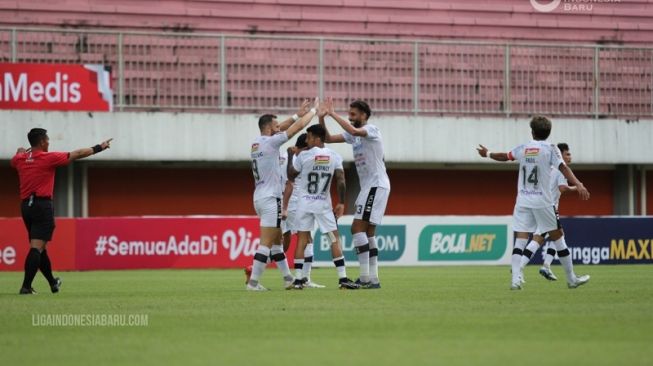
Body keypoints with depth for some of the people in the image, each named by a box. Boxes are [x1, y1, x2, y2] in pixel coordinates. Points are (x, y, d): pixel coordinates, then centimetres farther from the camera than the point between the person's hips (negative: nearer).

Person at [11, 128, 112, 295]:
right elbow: (77, 154, -1)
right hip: (42, 205, -7)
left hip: (26, 205, 7)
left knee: (39, 247, 17)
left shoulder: (20, 159, 7)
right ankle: (26, 286, -21)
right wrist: (99, 148, 9)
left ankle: (53, 282, 33)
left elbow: (15, 159, 34)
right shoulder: (48, 158, -8)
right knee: (37, 247, -11)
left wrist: (20, 152, 54)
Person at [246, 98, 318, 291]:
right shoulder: (271, 142, -12)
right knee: (266, 243, -9)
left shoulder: (256, 143, 9)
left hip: (260, 197, 9)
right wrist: (314, 110, 7)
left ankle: (288, 278, 20)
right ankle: (253, 281, -13)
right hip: (270, 199, -9)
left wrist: (297, 114, 27)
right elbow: (299, 127, -6)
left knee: (276, 241, 15)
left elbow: (278, 130, 26)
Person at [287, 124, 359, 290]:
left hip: (305, 203, -1)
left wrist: (290, 156, 18)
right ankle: (343, 278, -3)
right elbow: (341, 181, -6)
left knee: (302, 239, 4)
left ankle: (298, 280, 1)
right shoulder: (334, 156, -2)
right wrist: (341, 203, 2)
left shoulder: (303, 156, -8)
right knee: (335, 239, 4)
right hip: (324, 204, 1)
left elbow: (290, 175, 5)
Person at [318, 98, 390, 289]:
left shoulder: (371, 130, -11)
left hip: (376, 185, -10)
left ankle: (365, 278, -18)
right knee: (368, 233, 9)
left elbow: (354, 131, -33)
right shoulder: (354, 135, 14)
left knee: (357, 227, -15)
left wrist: (333, 114, -28)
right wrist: (322, 118, 0)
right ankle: (373, 279, 9)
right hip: (368, 187, 10)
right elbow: (328, 138, 14)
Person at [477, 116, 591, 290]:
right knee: (557, 236, 7)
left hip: (523, 200, 3)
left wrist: (487, 154, 45)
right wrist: (578, 185, -27)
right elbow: (563, 168, -17)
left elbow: (504, 156, 25)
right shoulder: (550, 148, -3)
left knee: (521, 238, -1)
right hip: (542, 201, -3)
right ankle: (571, 279, 14)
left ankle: (516, 278, -16)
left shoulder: (523, 148, 9)